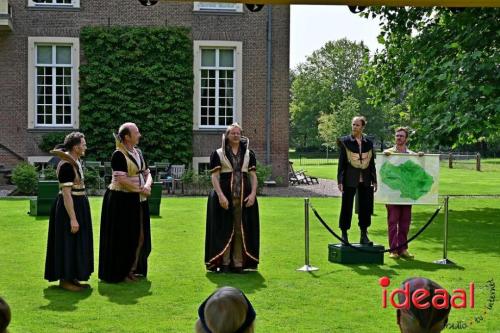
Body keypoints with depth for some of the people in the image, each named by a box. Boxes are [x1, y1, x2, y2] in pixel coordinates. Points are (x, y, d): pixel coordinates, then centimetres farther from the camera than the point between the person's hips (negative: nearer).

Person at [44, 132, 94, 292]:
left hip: (78, 206, 10)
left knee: (75, 243, 13)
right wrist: (73, 219, -24)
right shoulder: (66, 166, -20)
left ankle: (71, 277, 21)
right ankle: (64, 279, 6)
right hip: (69, 208, -10)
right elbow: (66, 194, -22)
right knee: (67, 243, -2)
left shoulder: (75, 162, 10)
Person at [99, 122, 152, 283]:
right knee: (123, 238, 1)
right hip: (122, 201, -8)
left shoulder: (138, 153, 11)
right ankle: (120, 273, 14)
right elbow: (122, 180, -22)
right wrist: (141, 190, -13)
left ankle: (133, 269, 27)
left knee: (140, 237, 13)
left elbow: (147, 173, 13)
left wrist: (147, 185, -9)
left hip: (138, 202, 8)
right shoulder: (119, 155, -14)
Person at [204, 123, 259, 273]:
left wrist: (253, 193, -7)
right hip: (224, 195, -3)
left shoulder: (248, 154, 12)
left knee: (242, 230, 3)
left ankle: (238, 263, 10)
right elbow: (214, 177, -4)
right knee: (225, 229, 0)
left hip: (244, 197, 3)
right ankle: (224, 263, 8)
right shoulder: (218, 154, 3)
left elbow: (253, 176, 8)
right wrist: (220, 195, -16)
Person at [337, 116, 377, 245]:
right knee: (347, 206, 3)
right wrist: (340, 181, -6)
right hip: (350, 180, -3)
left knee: (365, 207, 6)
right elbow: (341, 162, -2)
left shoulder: (368, 142, 7)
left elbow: (372, 163, 12)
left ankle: (364, 235, 16)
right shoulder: (345, 141, -2)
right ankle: (344, 234, 13)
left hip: (365, 180, 3)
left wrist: (374, 180, 9)